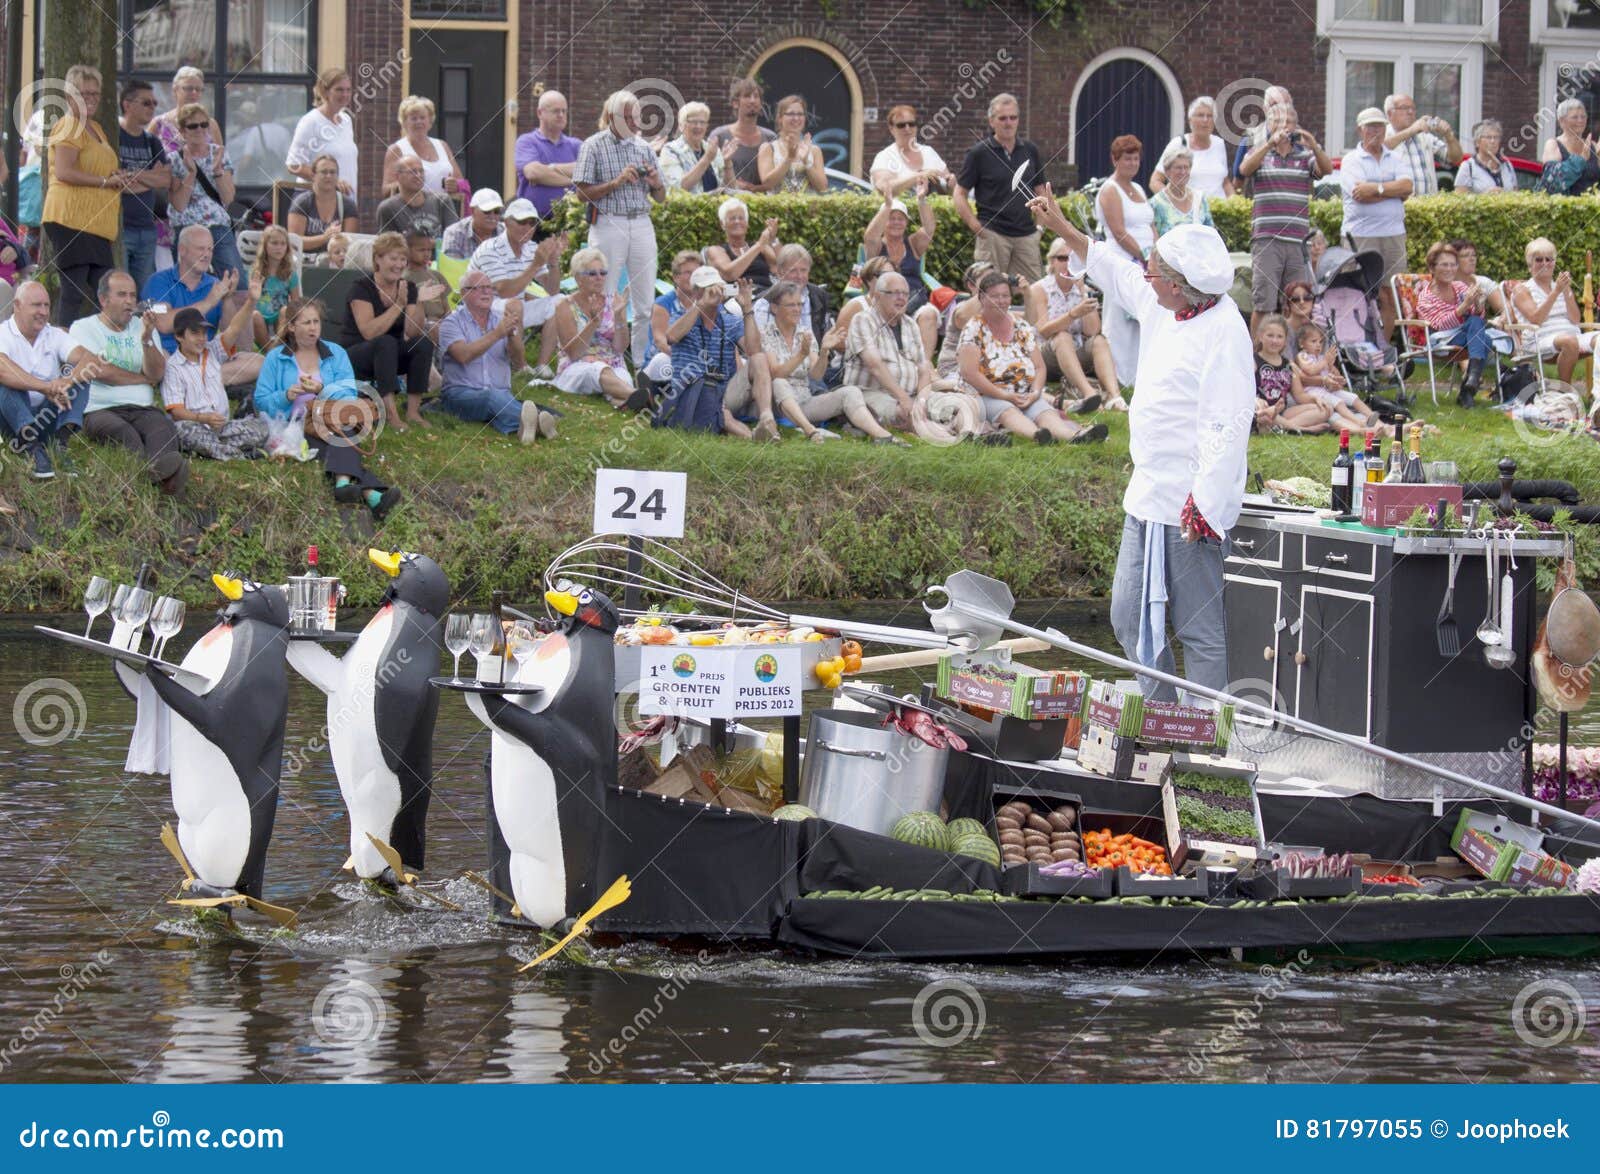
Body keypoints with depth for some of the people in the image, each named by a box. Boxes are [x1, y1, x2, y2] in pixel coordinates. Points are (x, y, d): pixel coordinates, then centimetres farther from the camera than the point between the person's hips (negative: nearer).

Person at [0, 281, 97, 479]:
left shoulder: (55, 335, 10)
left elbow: (90, 360, -8)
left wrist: (67, 381, -30)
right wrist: (46, 387, -36)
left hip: (49, 417, 4)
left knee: (79, 372, -12)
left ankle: (60, 444, -28)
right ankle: (33, 449, -42)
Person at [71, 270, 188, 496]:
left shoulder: (143, 327, 23)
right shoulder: (83, 328, 11)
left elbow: (157, 374, 9)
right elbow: (99, 371, -6)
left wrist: (147, 340, -8)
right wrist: (144, 379, 5)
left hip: (143, 409, 3)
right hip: (100, 410, -3)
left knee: (164, 427, -32)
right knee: (123, 432, -37)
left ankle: (164, 467, -64)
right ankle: (151, 468, -66)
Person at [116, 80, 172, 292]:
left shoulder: (152, 142, 16)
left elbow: (166, 180, 3)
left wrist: (132, 174, -9)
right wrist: (151, 178, -6)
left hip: (146, 226, 6)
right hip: (119, 225, -6)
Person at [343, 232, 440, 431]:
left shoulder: (408, 288, 0)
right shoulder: (362, 288, -15)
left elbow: (412, 333, -11)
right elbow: (369, 332, -29)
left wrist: (418, 302, -25)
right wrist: (399, 305, -33)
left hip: (391, 356, 5)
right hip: (357, 357, -5)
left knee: (424, 343, -21)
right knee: (386, 342, -36)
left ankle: (413, 412, -23)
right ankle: (392, 416, -41)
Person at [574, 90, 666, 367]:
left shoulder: (643, 147, 12)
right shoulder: (594, 146, -1)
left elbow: (661, 197, 16)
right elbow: (583, 194, -7)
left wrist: (656, 184, -6)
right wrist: (617, 182, -16)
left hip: (642, 225, 4)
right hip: (608, 226, -4)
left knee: (646, 303, 3)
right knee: (604, 301, -3)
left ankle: (642, 363, 9)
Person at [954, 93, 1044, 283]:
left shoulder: (1030, 151, 11)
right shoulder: (979, 153, -1)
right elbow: (960, 194, 0)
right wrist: (976, 227, -12)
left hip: (1026, 234, 4)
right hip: (993, 234, -4)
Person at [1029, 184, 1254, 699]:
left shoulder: (1223, 333, -19)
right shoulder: (1162, 309, 9)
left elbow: (1228, 427, -24)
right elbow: (1115, 269, 30)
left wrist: (1203, 506, -27)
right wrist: (1061, 227, 36)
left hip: (1190, 507, -10)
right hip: (1148, 501, 10)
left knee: (1200, 632, -4)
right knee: (1130, 619, 14)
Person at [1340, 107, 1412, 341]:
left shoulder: (1395, 159, 15)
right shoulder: (1351, 160, 2)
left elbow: (1407, 187, -2)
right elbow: (1359, 194, -12)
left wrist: (1376, 189, -12)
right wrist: (1392, 191, -5)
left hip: (1393, 234, 4)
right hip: (1361, 235, -4)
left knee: (1390, 296, 3)